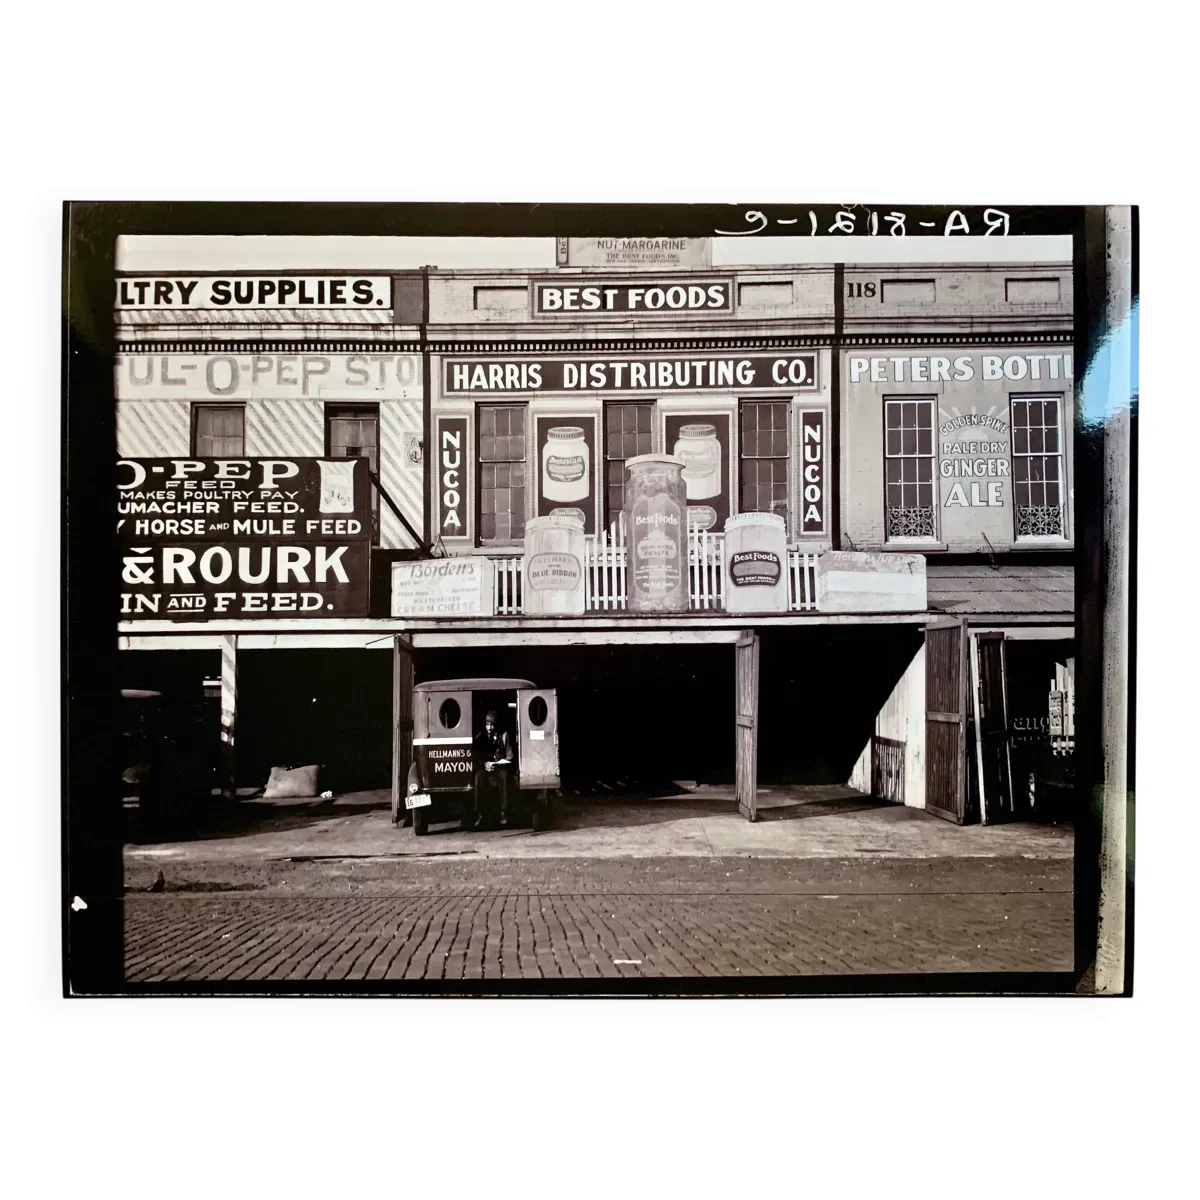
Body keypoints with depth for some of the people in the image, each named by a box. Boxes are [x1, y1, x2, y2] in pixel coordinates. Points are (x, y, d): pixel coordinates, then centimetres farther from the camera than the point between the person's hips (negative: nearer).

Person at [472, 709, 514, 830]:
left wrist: (497, 764, -15)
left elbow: (509, 757, 0)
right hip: (485, 768, 1)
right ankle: (480, 814, -35)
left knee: (503, 775, -37)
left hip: (501, 768, -1)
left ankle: (504, 813, -34)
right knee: (479, 776, -35)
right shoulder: (479, 737, 7)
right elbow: (476, 757, 3)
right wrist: (484, 764, -17)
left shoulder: (503, 736, 3)